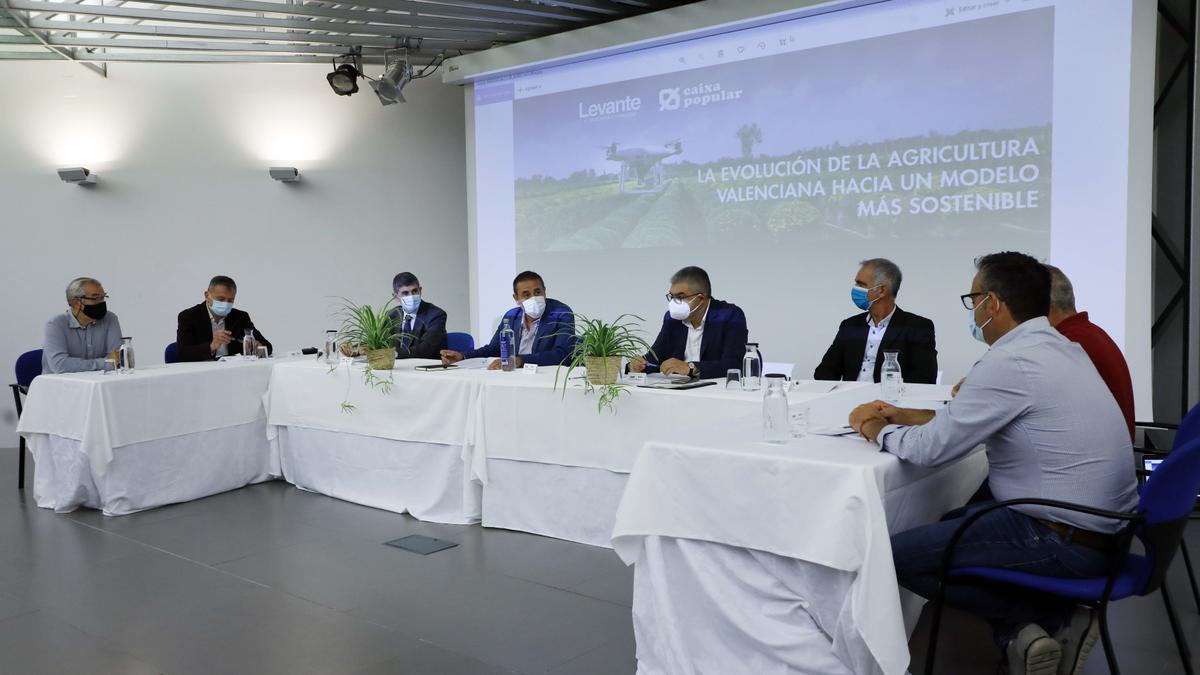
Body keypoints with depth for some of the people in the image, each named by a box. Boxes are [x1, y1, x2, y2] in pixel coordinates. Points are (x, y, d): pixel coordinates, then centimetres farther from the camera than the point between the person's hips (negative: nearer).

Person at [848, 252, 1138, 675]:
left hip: (1061, 543, -10)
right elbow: (968, 419, 19)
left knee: (897, 555, -4)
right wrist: (903, 415, 17)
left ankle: (1048, 617, -1)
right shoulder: (1058, 347, 9)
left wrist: (877, 430, 3)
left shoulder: (1009, 362, -20)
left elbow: (930, 449, -15)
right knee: (950, 524, 26)